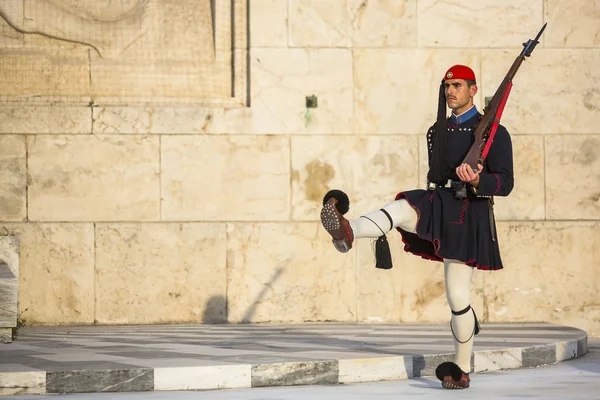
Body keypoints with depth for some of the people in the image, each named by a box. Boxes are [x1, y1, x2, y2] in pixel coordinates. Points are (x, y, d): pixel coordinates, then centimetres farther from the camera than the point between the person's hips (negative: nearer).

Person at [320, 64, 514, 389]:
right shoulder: (438, 131, 17)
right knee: (400, 208, -28)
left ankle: (462, 371, 9)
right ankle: (346, 231, -57)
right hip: (437, 208, 5)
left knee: (457, 298, -5)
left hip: (466, 218, -5)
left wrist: (476, 181, -30)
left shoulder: (494, 133, -2)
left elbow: (505, 183, -10)